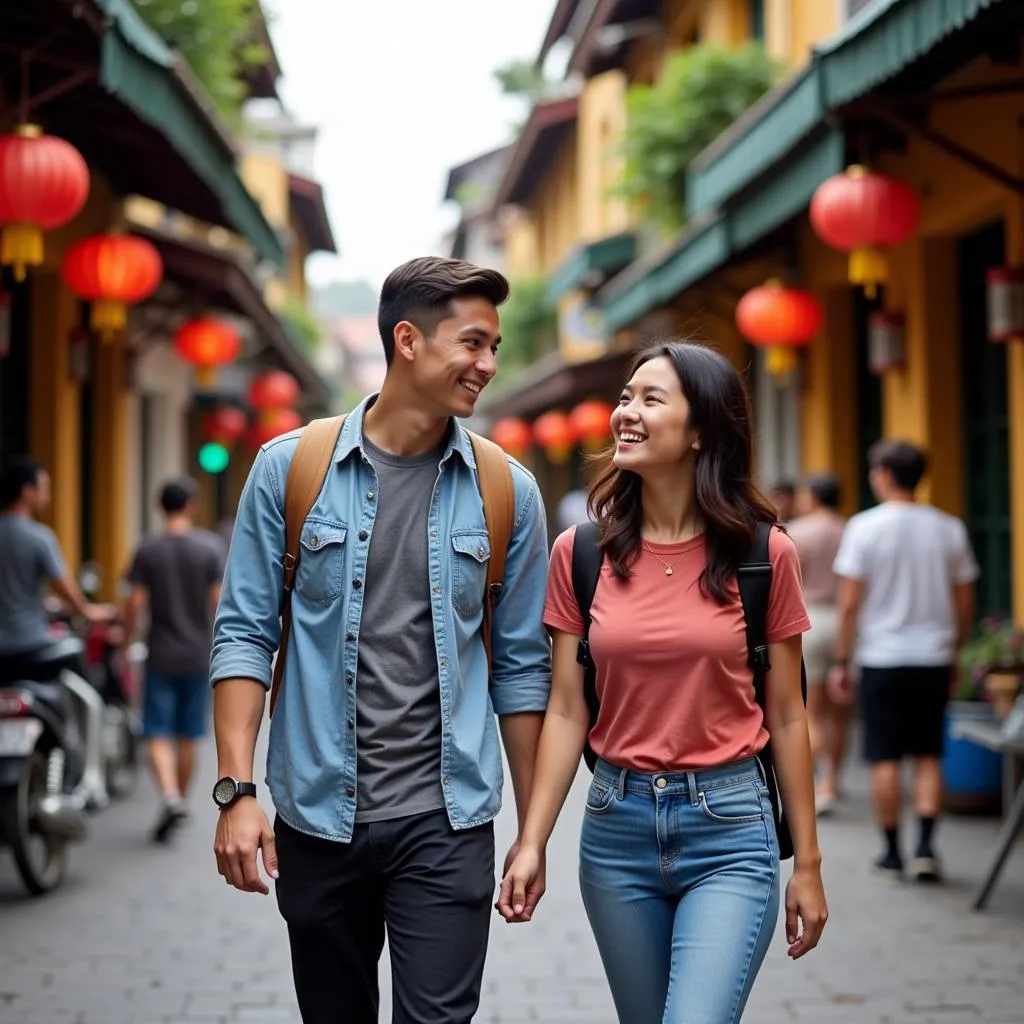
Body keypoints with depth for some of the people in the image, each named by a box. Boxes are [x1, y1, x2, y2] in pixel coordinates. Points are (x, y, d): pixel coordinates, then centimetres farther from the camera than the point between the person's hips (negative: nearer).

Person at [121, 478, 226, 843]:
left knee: (158, 734, -1)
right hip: (198, 655, 1)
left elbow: (135, 603, -7)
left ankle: (169, 795, -21)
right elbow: (219, 601, -6)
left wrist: (127, 641, 5)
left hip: (161, 655, -1)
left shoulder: (148, 550, -4)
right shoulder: (211, 546, -4)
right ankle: (182, 800, 24)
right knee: (188, 736, 13)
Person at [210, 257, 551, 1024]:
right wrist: (237, 791, -11)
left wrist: (533, 831, 4)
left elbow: (522, 666, 4)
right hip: (317, 816, 1)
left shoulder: (507, 491, 0)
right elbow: (244, 635, -2)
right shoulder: (290, 468, -2)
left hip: (447, 823, 0)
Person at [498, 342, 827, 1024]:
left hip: (729, 826, -3)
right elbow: (567, 712, 4)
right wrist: (533, 844, -3)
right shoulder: (582, 553, 1)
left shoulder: (763, 554, -4)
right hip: (618, 824, 3)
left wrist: (808, 864, 4)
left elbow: (785, 716, 1)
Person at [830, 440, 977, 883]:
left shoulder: (865, 527, -8)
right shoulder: (949, 529, 3)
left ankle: (892, 852, 11)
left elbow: (850, 603, -9)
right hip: (933, 658, 3)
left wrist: (841, 662, -1)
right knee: (928, 755, 11)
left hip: (882, 658, -3)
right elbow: (965, 604, 7)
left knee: (885, 758, 5)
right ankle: (925, 847, 1)